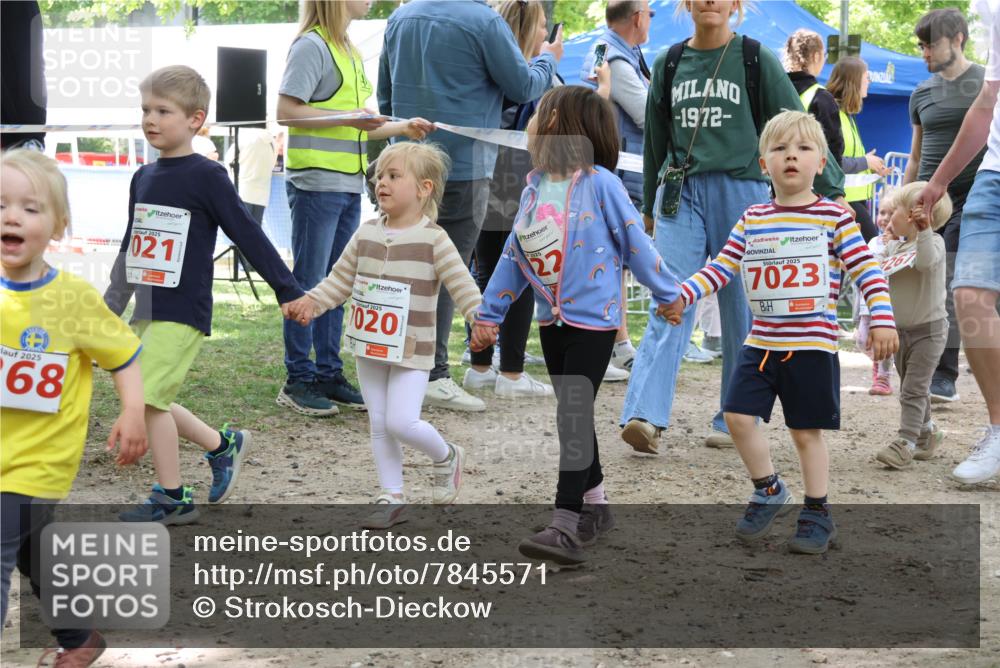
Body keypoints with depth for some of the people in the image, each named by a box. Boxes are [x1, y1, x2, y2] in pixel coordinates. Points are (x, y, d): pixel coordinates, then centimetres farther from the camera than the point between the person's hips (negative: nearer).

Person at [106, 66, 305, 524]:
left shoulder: (207, 176, -9)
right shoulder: (143, 178, 11)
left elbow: (248, 236, -9)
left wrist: (289, 292, -8)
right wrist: (110, 309, 25)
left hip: (183, 313, -7)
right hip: (145, 311, 7)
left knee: (148, 395, -13)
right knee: (150, 400, 9)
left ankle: (173, 498, -1)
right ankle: (223, 445, 29)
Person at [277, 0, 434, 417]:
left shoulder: (350, 51, 17)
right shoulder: (312, 46, -9)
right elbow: (286, 111, -16)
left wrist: (402, 128, 10)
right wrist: (348, 118, -20)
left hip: (349, 184, 8)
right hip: (316, 182, -8)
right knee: (308, 281, -3)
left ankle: (328, 374, 18)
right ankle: (298, 380, 3)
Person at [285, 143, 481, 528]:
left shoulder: (433, 240, -10)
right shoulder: (366, 235, 5)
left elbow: (463, 287, -14)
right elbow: (339, 280, 12)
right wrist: (309, 302, -1)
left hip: (411, 351, -5)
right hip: (370, 348, 6)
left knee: (401, 422, -13)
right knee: (379, 425, 8)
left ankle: (446, 457, 16)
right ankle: (392, 499, 17)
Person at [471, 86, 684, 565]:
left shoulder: (599, 182, -13)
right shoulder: (534, 188, 6)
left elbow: (635, 242, -6)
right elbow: (513, 257, 12)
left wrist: (666, 293, 2)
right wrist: (488, 314, 12)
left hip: (594, 318, -7)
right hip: (552, 320, 7)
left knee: (574, 416, -12)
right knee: (572, 416, 15)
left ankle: (565, 526, -14)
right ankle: (595, 506, 29)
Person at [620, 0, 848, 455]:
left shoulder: (755, 59, 3)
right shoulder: (669, 63, 12)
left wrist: (832, 191, -1)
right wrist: (649, 205, 27)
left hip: (740, 191, -2)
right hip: (681, 193, 2)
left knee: (741, 311, 3)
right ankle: (645, 416, -20)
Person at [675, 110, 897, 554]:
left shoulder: (834, 218, -4)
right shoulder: (752, 220, 7)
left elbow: (867, 271, -6)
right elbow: (721, 268, 7)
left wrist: (882, 318, -16)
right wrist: (680, 295, -5)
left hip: (812, 345, -4)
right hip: (761, 343, 4)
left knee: (806, 431, 2)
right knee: (738, 415, -4)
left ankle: (817, 514, 18)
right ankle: (769, 492, 19)